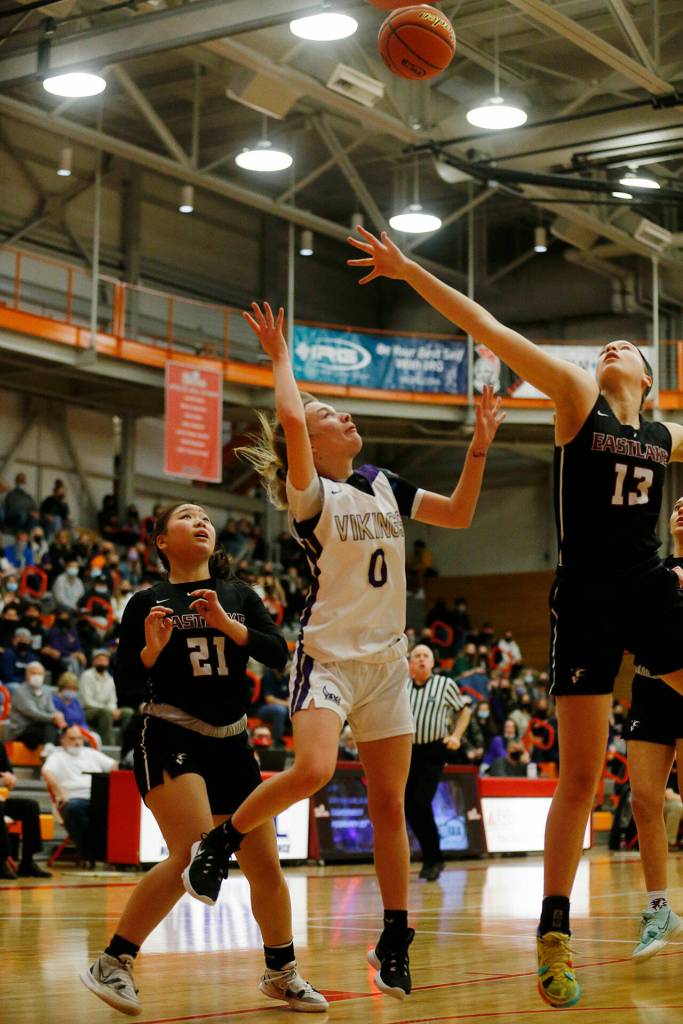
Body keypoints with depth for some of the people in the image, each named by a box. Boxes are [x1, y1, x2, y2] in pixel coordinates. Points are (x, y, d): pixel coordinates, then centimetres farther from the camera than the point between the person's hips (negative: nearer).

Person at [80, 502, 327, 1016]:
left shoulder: (240, 596, 12)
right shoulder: (148, 602, 3)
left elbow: (278, 654, -1)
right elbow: (123, 687, 1)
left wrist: (226, 624, -14)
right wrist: (151, 650, -17)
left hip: (232, 744, 5)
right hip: (171, 740, -5)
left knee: (266, 866, 5)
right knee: (195, 856, -24)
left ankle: (281, 973, 26)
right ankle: (113, 964, -15)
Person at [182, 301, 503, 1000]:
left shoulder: (384, 485, 11)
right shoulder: (310, 494, -8)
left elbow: (458, 514, 16)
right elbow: (289, 421, -26)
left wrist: (479, 444, 6)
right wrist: (280, 359, -11)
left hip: (387, 661, 6)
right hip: (328, 655, -6)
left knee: (389, 804, 6)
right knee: (312, 769, -28)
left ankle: (395, 943, 14)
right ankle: (217, 845, -2)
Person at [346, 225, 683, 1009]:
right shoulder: (576, 398, 3)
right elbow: (488, 331, -5)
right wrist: (411, 272, -11)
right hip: (586, 598, -4)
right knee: (580, 773, -2)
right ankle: (554, 933, 8)